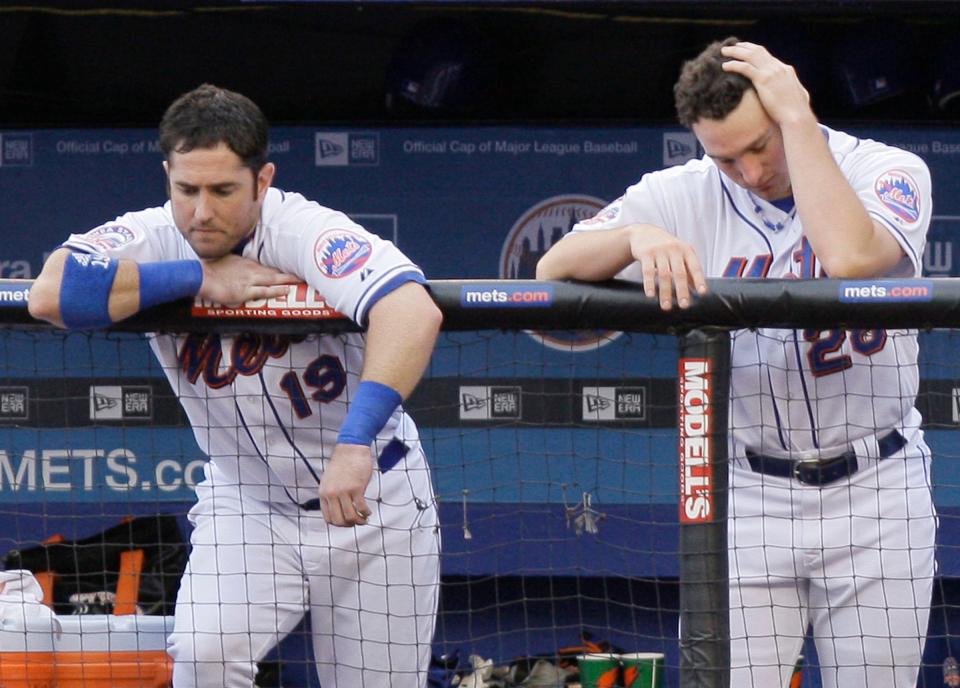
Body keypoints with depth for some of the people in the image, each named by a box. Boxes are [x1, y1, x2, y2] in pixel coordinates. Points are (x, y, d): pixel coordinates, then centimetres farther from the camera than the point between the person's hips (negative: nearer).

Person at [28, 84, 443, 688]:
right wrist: (200, 277, -30)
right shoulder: (152, 240, -15)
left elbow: (415, 313, -43)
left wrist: (356, 441, -55)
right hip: (245, 506, 2)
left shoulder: (306, 232, -26)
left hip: (372, 503, -2)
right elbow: (51, 295, -33)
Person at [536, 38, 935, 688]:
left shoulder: (888, 172, -7)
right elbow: (552, 269, -9)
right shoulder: (683, 197, 0)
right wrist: (639, 236, -30)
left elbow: (852, 258, -29)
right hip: (747, 498, 1)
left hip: (875, 494, -1)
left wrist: (796, 118, -22)